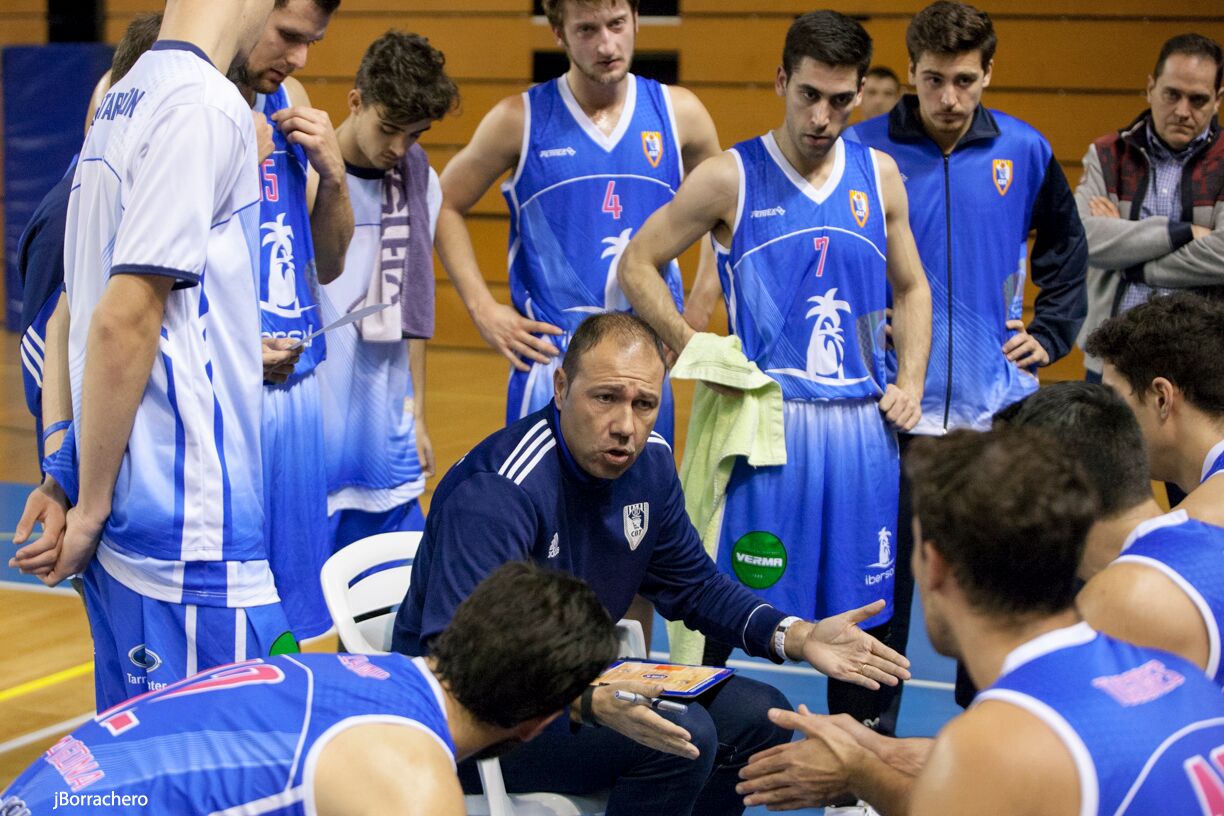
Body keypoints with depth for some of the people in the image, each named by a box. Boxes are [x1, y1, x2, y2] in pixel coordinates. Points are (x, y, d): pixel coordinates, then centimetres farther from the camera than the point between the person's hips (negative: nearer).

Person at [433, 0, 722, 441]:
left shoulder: (678, 113, 2)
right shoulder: (520, 120, -3)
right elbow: (445, 207, 7)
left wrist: (699, 311, 8)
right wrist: (483, 308, -2)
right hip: (549, 357, -2)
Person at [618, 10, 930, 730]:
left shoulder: (879, 175, 9)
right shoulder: (731, 178, -4)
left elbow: (911, 289, 19)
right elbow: (637, 265, 1)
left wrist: (911, 384, 6)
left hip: (864, 423, 4)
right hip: (768, 421, -4)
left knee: (859, 614, 10)